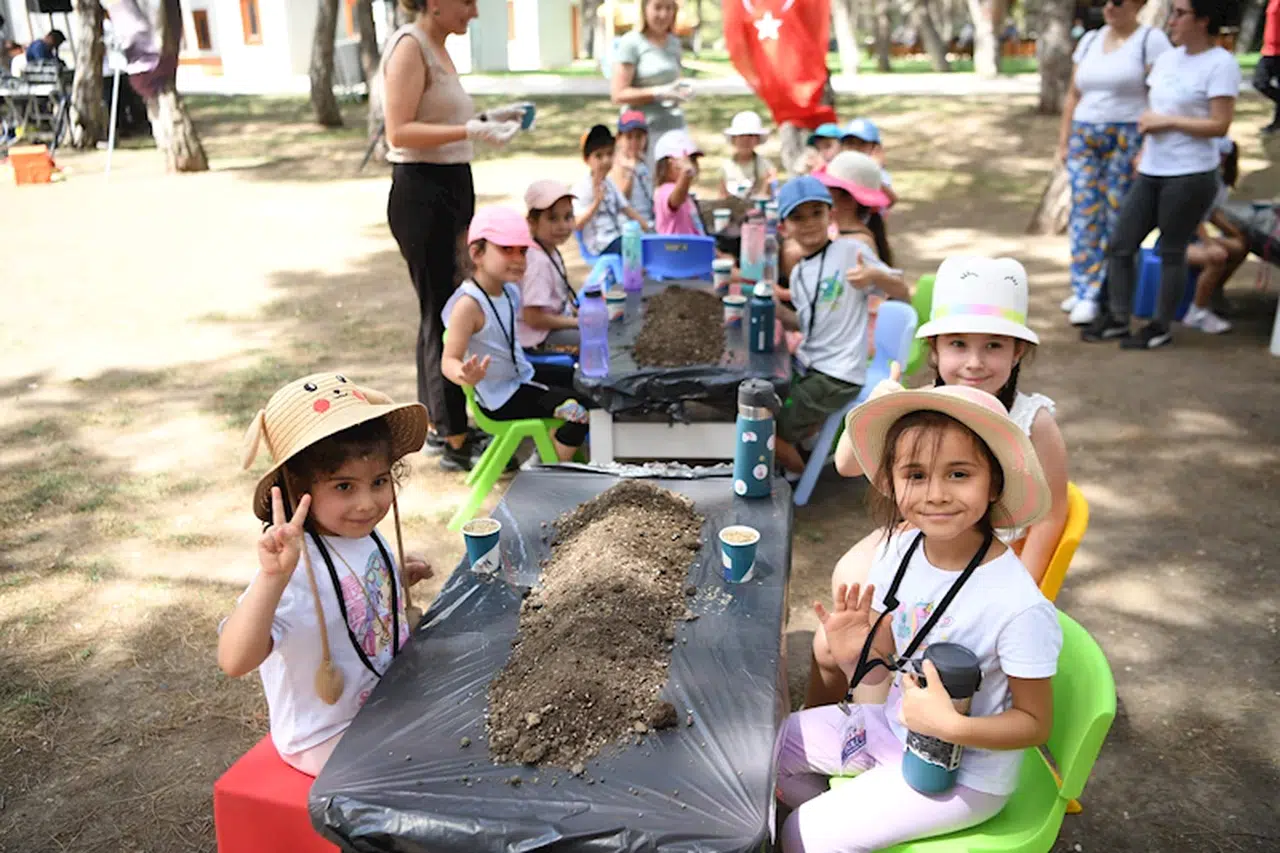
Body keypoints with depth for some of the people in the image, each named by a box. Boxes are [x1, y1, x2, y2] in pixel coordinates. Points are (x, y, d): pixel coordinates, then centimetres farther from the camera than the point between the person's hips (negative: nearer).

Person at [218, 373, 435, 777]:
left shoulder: (366, 535, -7)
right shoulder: (297, 566, -31)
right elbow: (234, 661, -45)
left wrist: (398, 578, -1)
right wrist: (271, 576, -56)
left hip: (384, 705, 7)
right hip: (328, 740, -7)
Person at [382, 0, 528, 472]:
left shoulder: (436, 48, 16)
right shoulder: (409, 46, -12)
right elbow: (399, 132, -20)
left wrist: (488, 118, 10)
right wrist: (470, 131, -26)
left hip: (452, 188, 10)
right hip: (422, 192, -10)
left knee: (441, 309, 14)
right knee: (443, 314, -7)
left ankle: (439, 424, 25)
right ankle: (455, 443, 0)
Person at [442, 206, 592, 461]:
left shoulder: (509, 290, -2)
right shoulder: (468, 305, -27)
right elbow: (450, 360, -30)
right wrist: (465, 377, -53)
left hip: (523, 375, 9)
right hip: (501, 397, -9)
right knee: (580, 411, -17)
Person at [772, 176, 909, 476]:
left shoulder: (849, 250, -11)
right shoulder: (798, 273, 9)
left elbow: (903, 294, -11)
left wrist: (875, 276, -31)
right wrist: (778, 310, -2)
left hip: (838, 375, -8)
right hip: (805, 365, 8)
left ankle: (799, 472, 24)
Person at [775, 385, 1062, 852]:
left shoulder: (1020, 607, -29)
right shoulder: (900, 549, -12)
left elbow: (1036, 723, -16)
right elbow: (881, 670, -2)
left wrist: (952, 725, -31)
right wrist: (853, 654, -24)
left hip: (964, 773, -6)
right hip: (893, 723, 6)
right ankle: (843, 814, 31)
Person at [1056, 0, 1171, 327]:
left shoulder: (1151, 40, -3)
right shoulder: (1090, 40, 14)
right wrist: (1063, 141, 12)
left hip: (1127, 140, -5)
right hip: (1084, 137, 5)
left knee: (1116, 217, -4)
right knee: (1083, 212, -1)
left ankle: (1099, 294, 0)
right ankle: (1083, 290, 5)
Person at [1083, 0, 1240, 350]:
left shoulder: (1221, 64, -10)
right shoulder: (1167, 59, 12)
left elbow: (1219, 125, -15)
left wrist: (1166, 121, -13)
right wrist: (1143, 152, 8)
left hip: (1190, 175, -7)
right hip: (1151, 173, 7)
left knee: (1172, 252, 2)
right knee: (1120, 245, 6)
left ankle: (1161, 327, 14)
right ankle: (1117, 319, 18)